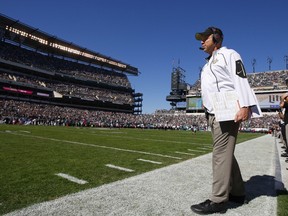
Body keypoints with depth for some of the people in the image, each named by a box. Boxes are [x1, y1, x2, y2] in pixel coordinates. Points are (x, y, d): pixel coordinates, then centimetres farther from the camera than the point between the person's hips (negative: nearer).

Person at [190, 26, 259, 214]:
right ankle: (238, 193, 23)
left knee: (221, 153, -11)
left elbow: (241, 79, -13)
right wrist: (208, 104, 15)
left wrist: (245, 106, -25)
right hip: (213, 114, 9)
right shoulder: (209, 63, 26)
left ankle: (218, 200, -4)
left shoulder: (228, 54, 1)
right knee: (225, 153, 12)